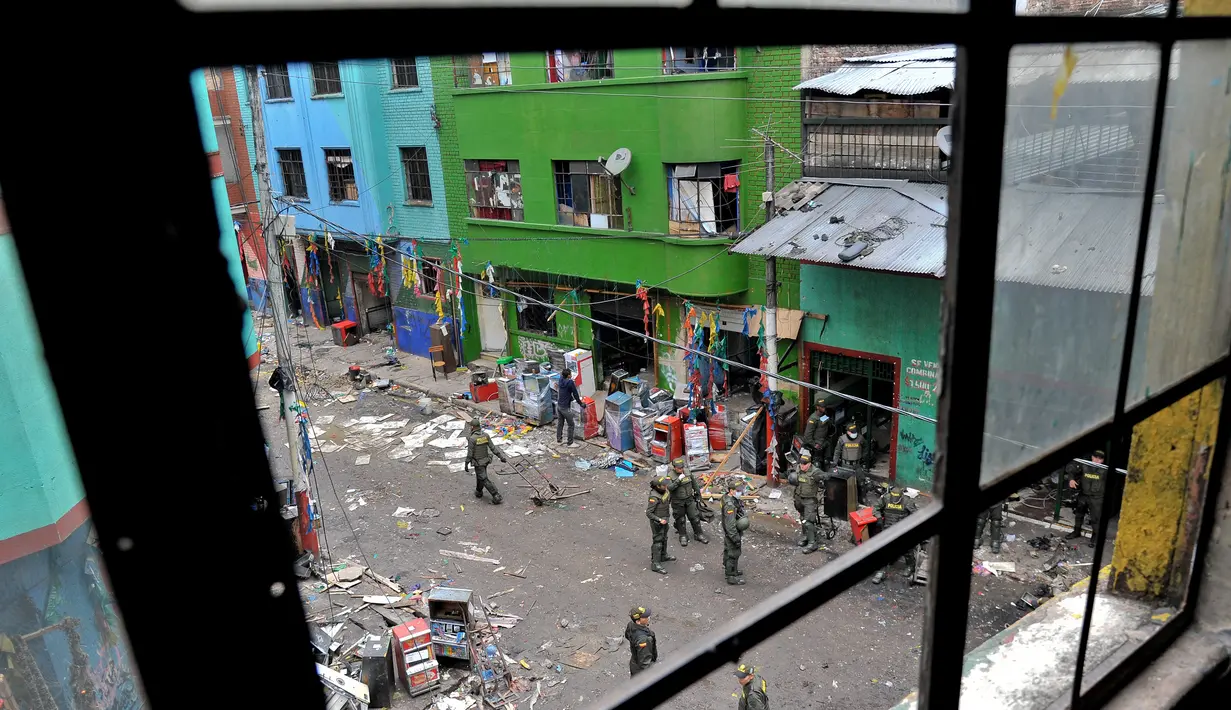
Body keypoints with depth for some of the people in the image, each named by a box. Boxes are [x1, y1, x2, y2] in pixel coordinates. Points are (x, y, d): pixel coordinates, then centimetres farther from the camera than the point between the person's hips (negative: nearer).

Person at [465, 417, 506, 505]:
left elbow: (469, 453, -20)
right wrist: (501, 457, -3)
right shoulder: (485, 435, -8)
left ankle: (497, 497, -5)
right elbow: (493, 447, -7)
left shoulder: (472, 438, -26)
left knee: (484, 480, -2)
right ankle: (479, 492, 45)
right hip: (486, 460, 7)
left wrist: (466, 464, -9)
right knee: (480, 475, 28)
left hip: (478, 462, -7)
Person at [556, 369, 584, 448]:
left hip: (559, 405, 8)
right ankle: (570, 443, 7)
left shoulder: (561, 380, -3)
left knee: (560, 423, 19)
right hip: (565, 407, -8)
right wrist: (581, 404, -1)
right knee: (571, 425, 3)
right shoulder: (570, 382, -19)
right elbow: (575, 394, -12)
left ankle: (558, 440, 29)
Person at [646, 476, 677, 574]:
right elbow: (648, 513, -28)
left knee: (664, 538, 25)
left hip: (664, 520, 9)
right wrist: (659, 520, -31)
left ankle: (663, 556, 45)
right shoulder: (654, 497, -30)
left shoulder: (665, 491, -6)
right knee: (657, 541, -3)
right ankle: (655, 563, 5)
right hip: (657, 522, -9)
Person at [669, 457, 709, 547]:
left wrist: (698, 495, 13)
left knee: (695, 517, 6)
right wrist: (678, 480, -38)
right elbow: (669, 488, -31)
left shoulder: (688, 472, -5)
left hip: (689, 499, 3)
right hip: (678, 502, -3)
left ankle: (699, 534, 21)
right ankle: (683, 536, 27)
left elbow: (694, 483, 8)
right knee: (681, 519, 10)